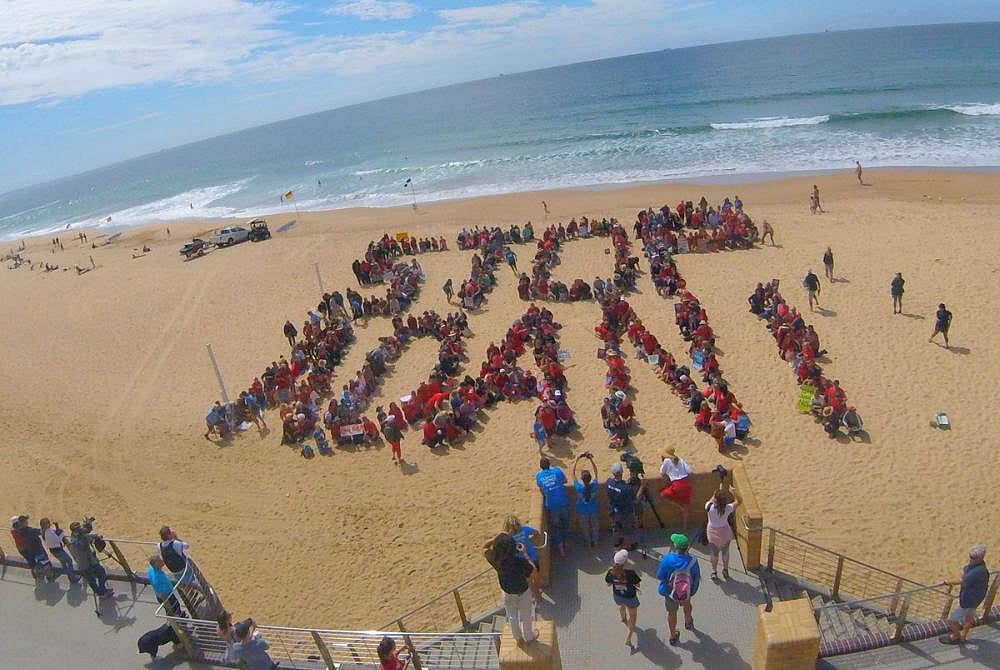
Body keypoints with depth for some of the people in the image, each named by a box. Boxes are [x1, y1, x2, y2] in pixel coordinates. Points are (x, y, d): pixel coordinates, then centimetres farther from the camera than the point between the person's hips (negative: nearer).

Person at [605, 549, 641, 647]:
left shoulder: (611, 572, -26)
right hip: (630, 597, -4)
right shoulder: (630, 573, -37)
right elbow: (637, 584, -19)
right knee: (632, 617, 23)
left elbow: (608, 582, -6)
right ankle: (628, 638, 26)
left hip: (617, 596, 4)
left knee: (621, 606, 39)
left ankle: (623, 618, 70)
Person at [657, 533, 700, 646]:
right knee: (686, 605, 35)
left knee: (672, 612, 24)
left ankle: (673, 636, 43)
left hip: (670, 592, -2)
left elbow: (659, 576, -20)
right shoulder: (692, 561, -27)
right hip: (687, 592, 2)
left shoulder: (667, 559, -32)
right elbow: (697, 578, -12)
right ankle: (688, 622, 63)